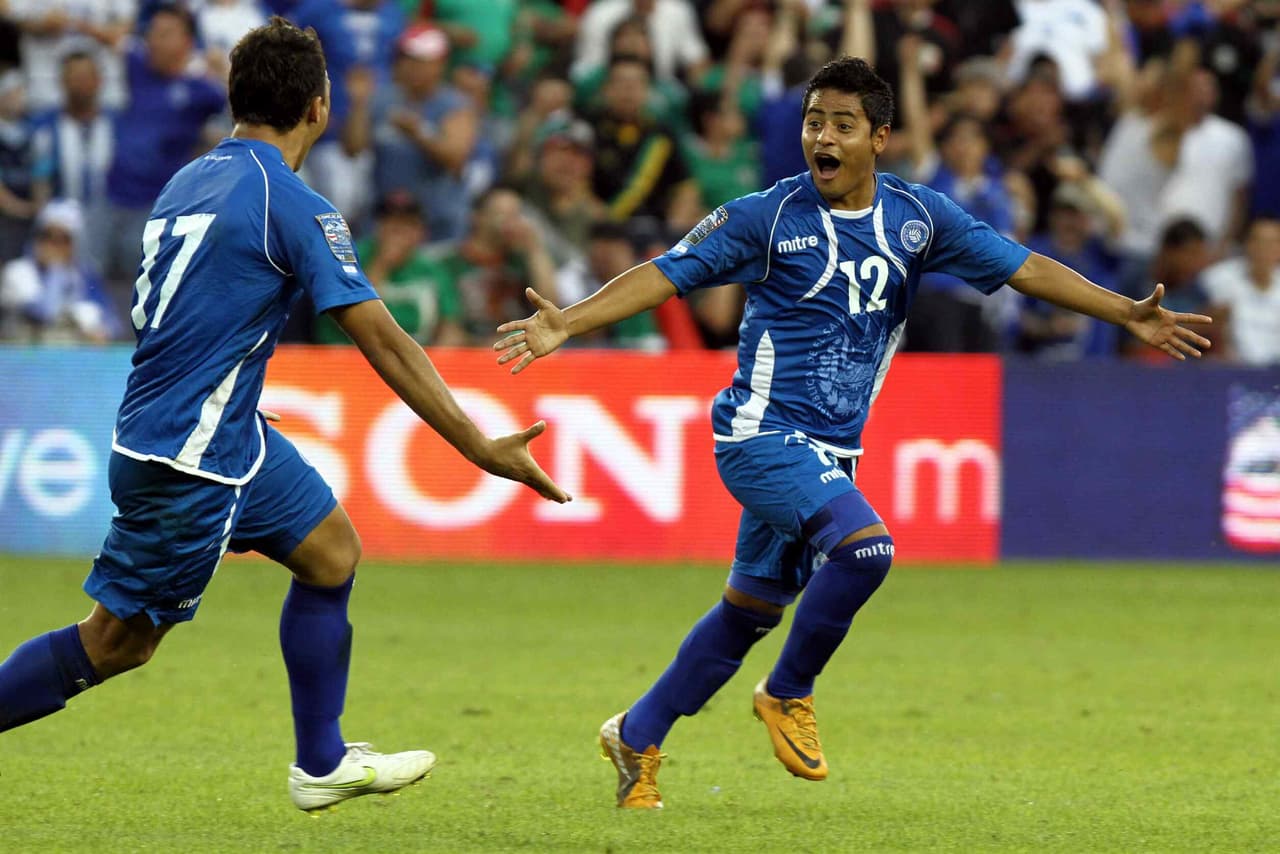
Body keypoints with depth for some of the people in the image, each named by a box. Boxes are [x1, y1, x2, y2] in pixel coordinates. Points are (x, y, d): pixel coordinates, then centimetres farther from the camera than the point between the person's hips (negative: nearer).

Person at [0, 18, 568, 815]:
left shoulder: (189, 181, 8)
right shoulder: (295, 206, -16)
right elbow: (385, 344, -16)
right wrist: (484, 450, -12)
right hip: (189, 458, -9)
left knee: (332, 551, 16)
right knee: (117, 644, -1)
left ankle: (322, 764, 21)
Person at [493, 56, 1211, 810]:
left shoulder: (916, 218, 3)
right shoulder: (769, 216, -8)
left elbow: (1023, 268, 5)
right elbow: (666, 274, -9)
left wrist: (1130, 315, -1)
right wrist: (567, 323, -22)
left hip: (831, 453, 6)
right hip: (763, 431, -5)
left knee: (751, 611, 11)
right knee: (866, 545, -27)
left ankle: (637, 737, 27)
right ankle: (790, 693, -6)